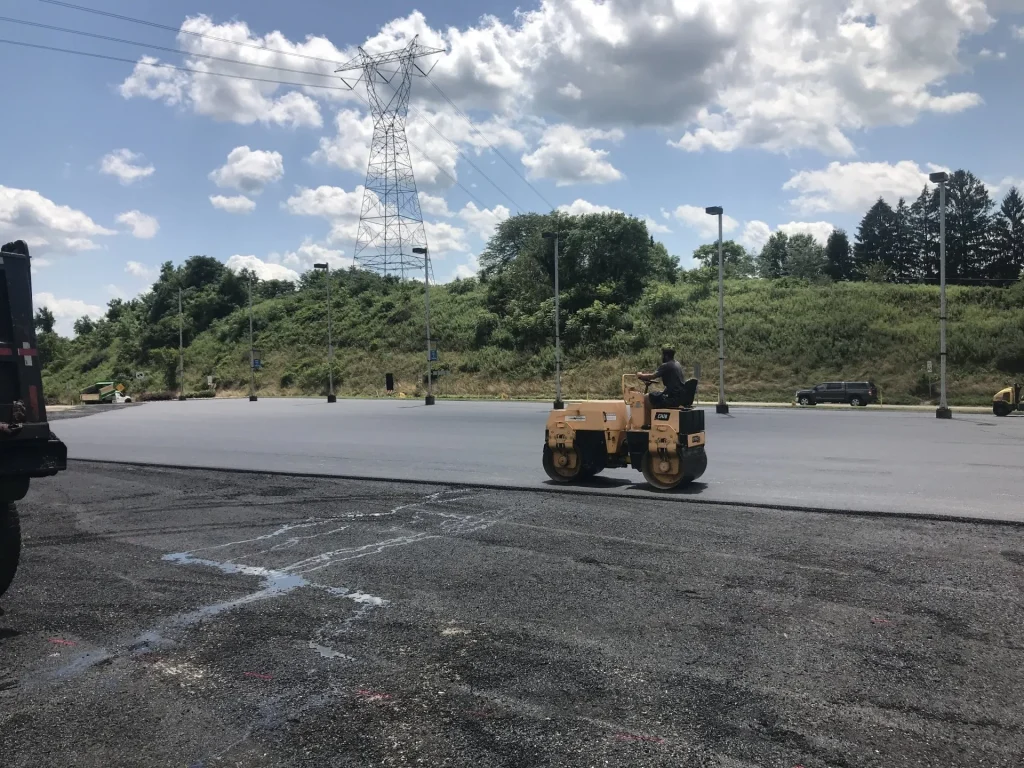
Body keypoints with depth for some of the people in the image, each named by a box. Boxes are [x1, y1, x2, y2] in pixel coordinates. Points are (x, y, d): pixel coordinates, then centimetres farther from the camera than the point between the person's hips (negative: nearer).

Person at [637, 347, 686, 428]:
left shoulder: (666, 366, -12)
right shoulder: (677, 364, 17)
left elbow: (653, 376, -17)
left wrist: (640, 375, 1)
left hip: (674, 398, -10)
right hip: (682, 397, 10)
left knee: (647, 397, -3)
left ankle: (647, 424, 0)